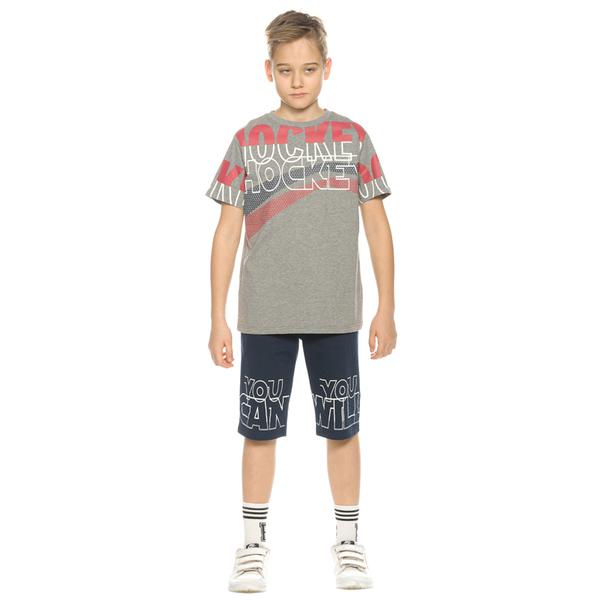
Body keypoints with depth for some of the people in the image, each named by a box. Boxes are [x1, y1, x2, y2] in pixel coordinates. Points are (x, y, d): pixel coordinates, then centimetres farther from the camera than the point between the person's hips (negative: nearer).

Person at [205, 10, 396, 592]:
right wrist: (218, 318, -1)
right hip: (264, 314, 0)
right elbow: (228, 231, 2)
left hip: (335, 313, 0)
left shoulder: (352, 137, 2)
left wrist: (386, 308, 2)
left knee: (341, 427, 8)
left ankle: (348, 543, 23)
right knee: (260, 429, 6)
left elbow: (377, 225, 5)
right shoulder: (248, 140, 2)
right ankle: (254, 545, 20)